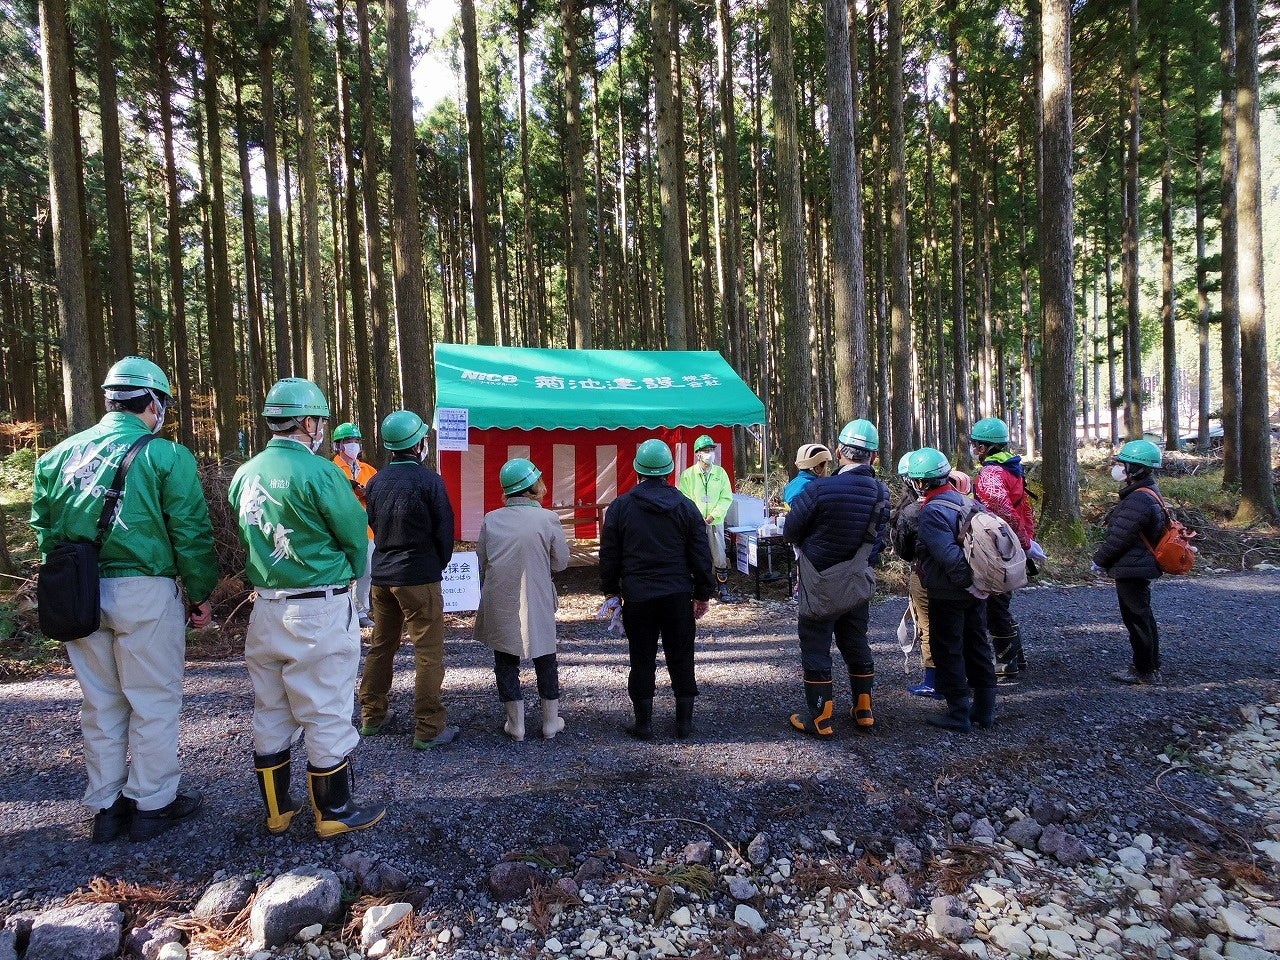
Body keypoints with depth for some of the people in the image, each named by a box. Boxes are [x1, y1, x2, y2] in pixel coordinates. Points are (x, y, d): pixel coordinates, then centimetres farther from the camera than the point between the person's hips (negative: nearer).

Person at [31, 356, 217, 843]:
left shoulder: (61, 454, 8)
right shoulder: (166, 456, -10)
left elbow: (43, 527, 12)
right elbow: (191, 533, -10)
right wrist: (200, 595, 0)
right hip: (144, 592, -5)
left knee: (100, 702, 17)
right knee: (153, 701, 8)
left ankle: (105, 807, 28)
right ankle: (152, 803, 19)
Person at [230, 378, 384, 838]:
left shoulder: (245, 476, 4)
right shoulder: (320, 472, -17)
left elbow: (248, 538, 12)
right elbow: (356, 538, -11)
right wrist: (346, 576, 7)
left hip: (265, 607, 7)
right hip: (320, 611, -7)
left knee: (270, 713, 17)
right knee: (326, 714, 5)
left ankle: (276, 809, 31)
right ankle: (335, 813, 18)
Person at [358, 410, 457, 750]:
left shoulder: (377, 480, 4)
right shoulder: (428, 479, -13)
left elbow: (373, 523, 13)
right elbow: (444, 529, -8)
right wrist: (439, 565, 8)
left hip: (382, 575, 7)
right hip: (419, 578, -7)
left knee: (380, 647, 18)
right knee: (429, 654, 0)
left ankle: (371, 716, 30)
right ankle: (428, 729, 4)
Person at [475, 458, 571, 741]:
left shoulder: (491, 519, -2)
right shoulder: (547, 519, -11)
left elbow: (481, 561, 5)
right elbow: (561, 562, -2)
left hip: (499, 604, 2)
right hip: (536, 603, -2)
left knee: (505, 661, 14)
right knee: (544, 659, 15)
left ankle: (516, 724, 22)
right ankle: (551, 721, 26)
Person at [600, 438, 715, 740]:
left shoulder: (620, 506, -2)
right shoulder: (685, 506, 0)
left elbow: (609, 555, 2)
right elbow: (701, 556, 2)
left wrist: (610, 590, 13)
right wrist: (703, 593, 10)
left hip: (637, 596, -1)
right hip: (678, 595, 1)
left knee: (642, 660, 8)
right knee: (681, 659, 11)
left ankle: (644, 723, 16)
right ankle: (684, 722, 19)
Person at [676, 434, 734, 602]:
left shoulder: (720, 472, 4)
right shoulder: (688, 474, -1)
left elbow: (726, 498, 3)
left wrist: (713, 516, -8)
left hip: (716, 522, 1)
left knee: (720, 556, 3)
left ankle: (723, 588, 16)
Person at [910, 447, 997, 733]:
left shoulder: (932, 512, -20)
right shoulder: (967, 501, 6)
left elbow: (949, 556, -29)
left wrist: (969, 583, -20)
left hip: (948, 594, -8)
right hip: (976, 591, 8)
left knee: (948, 652, 4)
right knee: (977, 647, 16)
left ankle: (959, 714, 11)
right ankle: (985, 709, 26)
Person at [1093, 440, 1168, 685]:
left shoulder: (1138, 500, -25)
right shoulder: (1148, 493, 10)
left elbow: (1118, 538, -23)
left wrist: (1099, 560, -8)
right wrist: (1106, 560, 18)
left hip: (1131, 570, -11)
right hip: (1142, 566, 11)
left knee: (1136, 618, 0)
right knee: (1142, 616, 19)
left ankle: (1145, 671, 11)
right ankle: (1150, 665, 31)